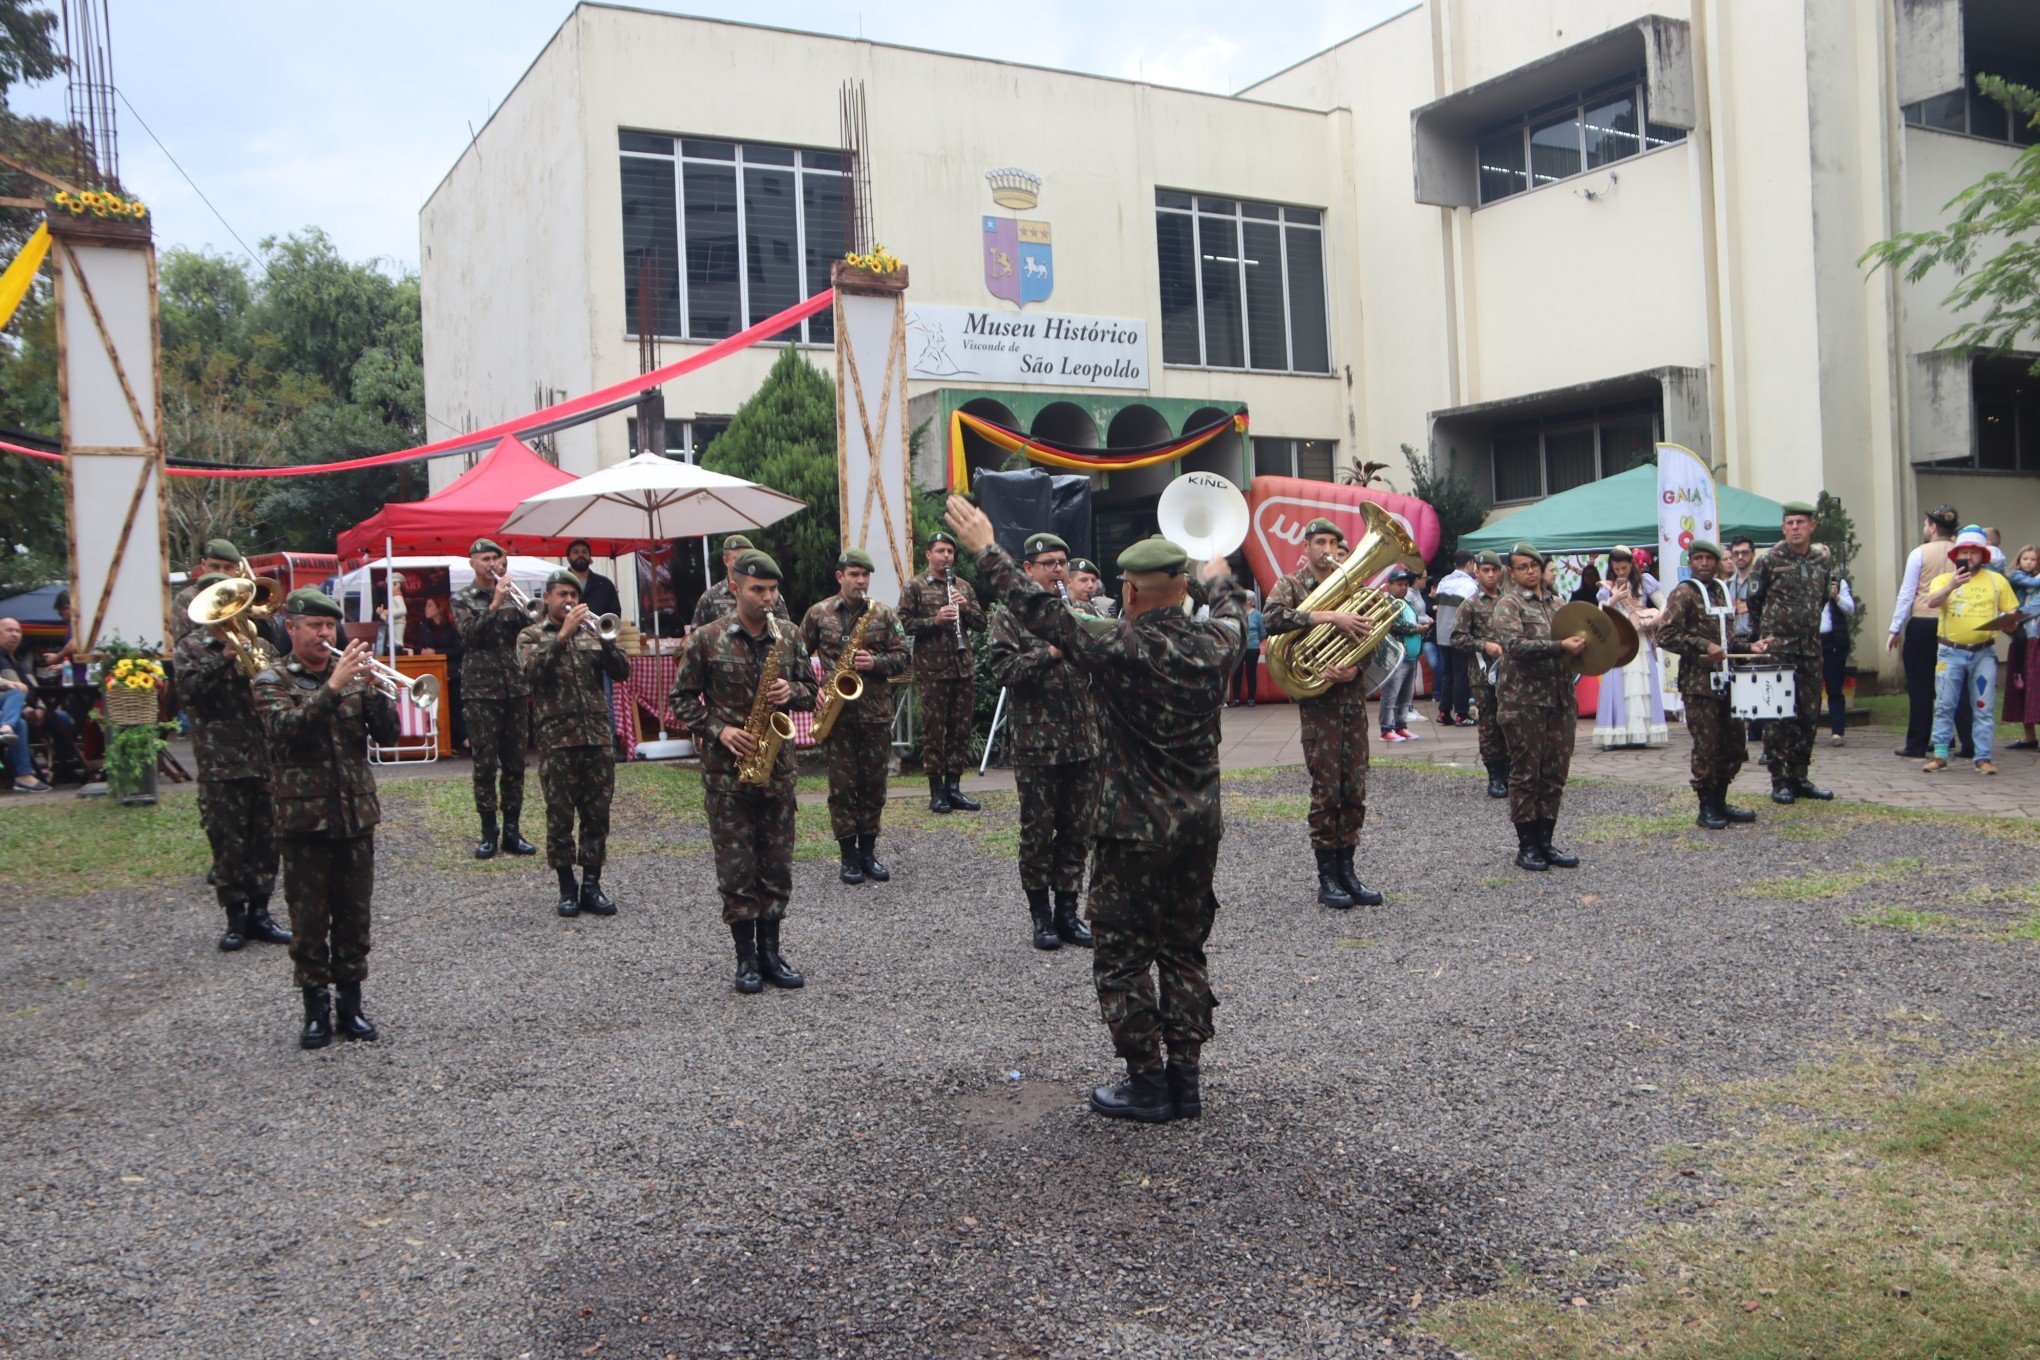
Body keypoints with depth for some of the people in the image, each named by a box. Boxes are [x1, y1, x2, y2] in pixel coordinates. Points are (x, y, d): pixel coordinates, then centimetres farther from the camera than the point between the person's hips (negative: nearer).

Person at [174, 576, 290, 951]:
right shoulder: (191, 647, 4)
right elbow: (188, 694, -11)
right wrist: (224, 658, -17)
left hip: (264, 756, 3)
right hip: (221, 762, -3)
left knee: (266, 839, 7)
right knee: (229, 843, 1)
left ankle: (259, 913, 17)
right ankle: (236, 917, 11)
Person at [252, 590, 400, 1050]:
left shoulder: (352, 674, 9)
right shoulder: (273, 681, 0)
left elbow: (388, 735, 0)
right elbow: (287, 729, -20)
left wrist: (375, 689, -16)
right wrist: (333, 688, -29)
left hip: (357, 816, 3)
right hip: (304, 818, -3)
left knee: (354, 917, 8)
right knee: (309, 921, 3)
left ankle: (350, 1006, 17)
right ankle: (316, 1009, 13)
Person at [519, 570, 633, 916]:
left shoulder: (591, 631, 17)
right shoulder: (531, 636, 9)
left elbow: (621, 672, 5)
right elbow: (533, 672, -11)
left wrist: (606, 640, -10)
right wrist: (563, 635, -16)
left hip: (598, 735, 3)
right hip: (556, 738, -3)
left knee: (597, 813, 4)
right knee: (560, 814, 0)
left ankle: (592, 885, 11)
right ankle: (567, 888, 9)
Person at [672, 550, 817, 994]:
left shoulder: (789, 635, 6)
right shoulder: (706, 639, -4)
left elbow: (811, 690, 13)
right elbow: (682, 699, 1)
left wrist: (792, 692, -9)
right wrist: (719, 731, -12)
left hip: (777, 765, 3)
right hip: (726, 768, -3)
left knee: (777, 863, 7)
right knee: (736, 866, 1)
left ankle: (770, 951, 18)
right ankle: (746, 958, 10)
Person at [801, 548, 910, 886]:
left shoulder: (884, 614, 6)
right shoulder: (818, 613, 4)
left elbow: (902, 655, 4)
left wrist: (876, 663, -14)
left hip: (876, 712, 2)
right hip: (836, 711, -1)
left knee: (873, 783, 6)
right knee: (842, 784, 0)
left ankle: (868, 851, 17)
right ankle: (849, 855, 8)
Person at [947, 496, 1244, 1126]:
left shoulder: (1122, 652, -18)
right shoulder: (1215, 644, -2)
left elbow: (1040, 613, -11)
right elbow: (1233, 616, 23)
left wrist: (986, 548, 0)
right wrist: (1220, 579, 45)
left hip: (1134, 831, -6)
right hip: (1200, 827, 6)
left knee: (1122, 957, 7)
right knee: (1185, 951, 16)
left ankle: (1148, 1084, 11)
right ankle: (1184, 1079, 21)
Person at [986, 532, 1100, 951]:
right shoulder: (1010, 614, -2)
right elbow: (1001, 668, -13)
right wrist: (1049, 653, -23)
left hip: (1083, 739, 5)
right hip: (1037, 741, -5)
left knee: (1077, 829, 8)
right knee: (1038, 829, 2)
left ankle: (1067, 911, 19)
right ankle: (1040, 915, 13)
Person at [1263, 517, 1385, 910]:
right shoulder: (1291, 586, 1)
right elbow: (1271, 619, -20)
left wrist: (1355, 667, -11)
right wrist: (1329, 616, -24)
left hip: (1353, 694, 5)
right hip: (1317, 698, -4)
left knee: (1355, 789, 5)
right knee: (1326, 789, -5)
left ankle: (1347, 870, 14)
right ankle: (1327, 878, 3)